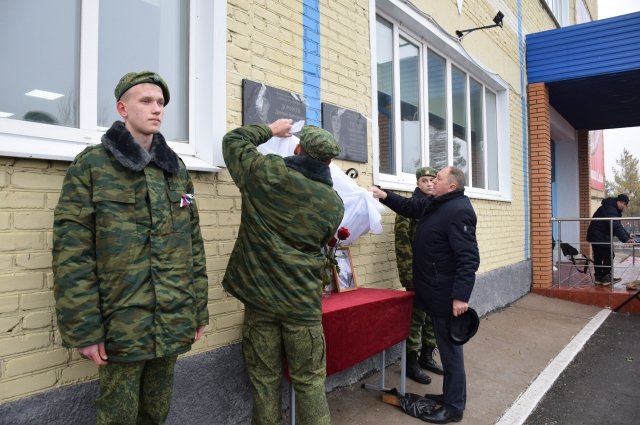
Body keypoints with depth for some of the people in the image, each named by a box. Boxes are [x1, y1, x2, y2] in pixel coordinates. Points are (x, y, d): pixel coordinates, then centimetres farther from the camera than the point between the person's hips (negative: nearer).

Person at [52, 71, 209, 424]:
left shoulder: (176, 168, 10)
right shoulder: (91, 166, -5)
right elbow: (71, 254, -9)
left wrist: (199, 309, 9)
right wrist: (83, 328, -12)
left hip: (173, 322, 5)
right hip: (121, 324, -4)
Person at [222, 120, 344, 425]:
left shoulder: (265, 173, -8)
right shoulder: (335, 203, -1)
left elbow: (233, 139, 9)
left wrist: (270, 130, 22)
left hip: (260, 296, 0)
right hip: (303, 302, 1)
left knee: (264, 378, 12)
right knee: (309, 380, 11)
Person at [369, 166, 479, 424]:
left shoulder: (458, 211, -20)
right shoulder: (436, 205, 11)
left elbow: (469, 258, -25)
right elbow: (410, 207, 25)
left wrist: (461, 296, -28)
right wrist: (385, 196, 10)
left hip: (448, 295, -10)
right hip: (437, 293, 10)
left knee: (450, 348, 1)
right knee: (445, 346, 19)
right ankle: (450, 395, 33)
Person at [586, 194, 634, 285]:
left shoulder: (612, 208, 14)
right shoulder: (610, 209, -20)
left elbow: (618, 225, 21)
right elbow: (616, 227, -29)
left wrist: (627, 235, 15)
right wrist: (625, 239, -31)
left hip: (595, 236, 11)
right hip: (599, 236, -11)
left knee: (598, 257, 12)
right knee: (609, 255, -4)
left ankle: (598, 277, 17)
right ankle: (606, 277, 2)